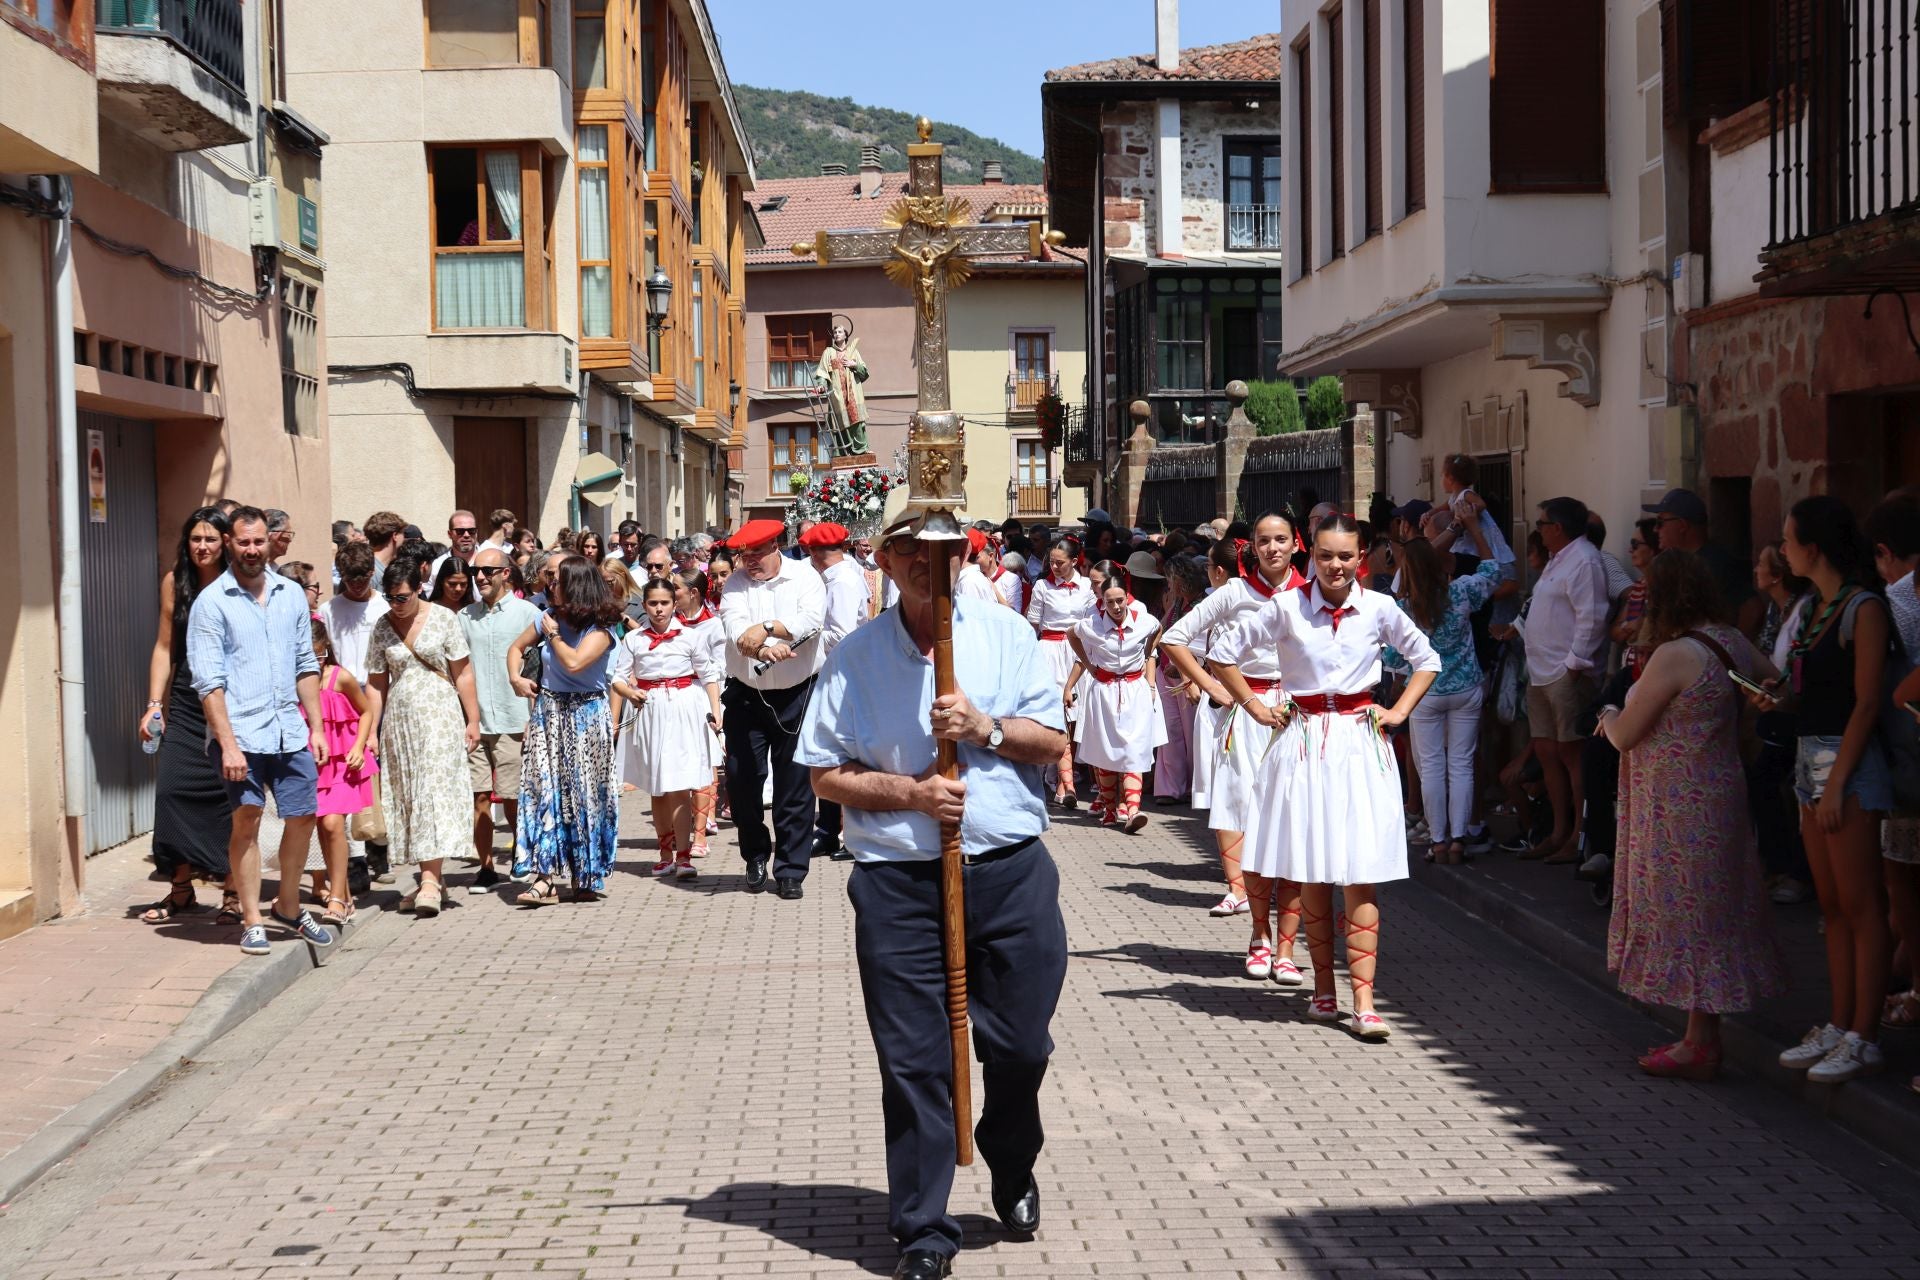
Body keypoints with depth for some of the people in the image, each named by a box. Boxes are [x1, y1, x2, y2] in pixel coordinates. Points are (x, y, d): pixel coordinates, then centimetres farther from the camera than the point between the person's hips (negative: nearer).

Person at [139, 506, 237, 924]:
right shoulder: (175, 583, 7)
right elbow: (164, 647, 11)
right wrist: (154, 703, 5)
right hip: (185, 704, 3)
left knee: (229, 797, -2)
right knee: (173, 788, -4)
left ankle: (233, 892, 8)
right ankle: (181, 889, 9)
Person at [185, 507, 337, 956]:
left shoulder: (291, 594, 11)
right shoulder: (212, 602, -4)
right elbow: (208, 680, -8)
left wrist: (317, 726, 10)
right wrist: (227, 743, -15)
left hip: (290, 731, 5)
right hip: (241, 733, -4)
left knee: (302, 818, 8)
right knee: (247, 820, -4)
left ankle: (288, 907, 26)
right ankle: (252, 920, 6)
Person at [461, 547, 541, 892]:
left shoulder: (526, 613, -1)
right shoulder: (465, 617, 10)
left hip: (513, 722, -3)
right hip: (473, 721, 3)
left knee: (513, 799, 1)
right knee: (479, 796, 3)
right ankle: (486, 868, 11)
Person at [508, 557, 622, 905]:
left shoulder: (600, 629, -11)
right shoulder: (549, 616, 6)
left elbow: (574, 662, -26)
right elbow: (517, 647, 19)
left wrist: (554, 633, -11)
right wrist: (515, 677, 1)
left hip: (586, 717, -4)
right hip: (548, 712, 5)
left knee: (583, 795, 0)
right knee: (543, 792, -4)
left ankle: (587, 878, 12)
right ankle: (543, 877, -7)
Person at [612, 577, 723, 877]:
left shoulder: (691, 636, 0)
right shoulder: (633, 640, 5)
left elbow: (709, 675, 3)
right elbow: (618, 678, 7)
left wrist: (715, 709, -7)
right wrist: (630, 692, -14)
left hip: (684, 711, -3)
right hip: (650, 712, 3)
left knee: (679, 785, -10)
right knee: (657, 788, 10)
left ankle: (683, 856, -10)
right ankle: (666, 853, 18)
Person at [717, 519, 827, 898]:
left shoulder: (804, 576, -2)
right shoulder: (735, 585, 2)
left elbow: (812, 619, -18)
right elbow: (735, 629, -15)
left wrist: (766, 629, -25)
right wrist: (763, 651, -33)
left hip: (797, 696, -2)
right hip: (746, 696, 2)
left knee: (795, 785, 1)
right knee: (742, 778, 2)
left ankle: (791, 870, 10)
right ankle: (756, 858, 22)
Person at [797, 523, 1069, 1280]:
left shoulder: (1006, 635, 6)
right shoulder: (856, 657, 2)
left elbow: (1053, 739, 6)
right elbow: (826, 774, 2)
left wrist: (987, 729, -12)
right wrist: (910, 793, -12)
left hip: (1012, 872, 1)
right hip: (899, 883, -1)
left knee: (1020, 1046, 9)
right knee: (914, 1064, 1)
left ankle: (1013, 1172, 39)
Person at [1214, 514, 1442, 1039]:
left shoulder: (1379, 609, 0)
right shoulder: (1286, 607, -3)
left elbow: (1426, 660, 14)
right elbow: (1226, 652, 5)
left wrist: (1398, 712, 5)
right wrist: (1256, 708, 3)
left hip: (1360, 745, 0)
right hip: (1304, 743, 0)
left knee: (1360, 876, -6)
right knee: (1310, 875, 4)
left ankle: (1364, 1001, -9)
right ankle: (1324, 989, 16)